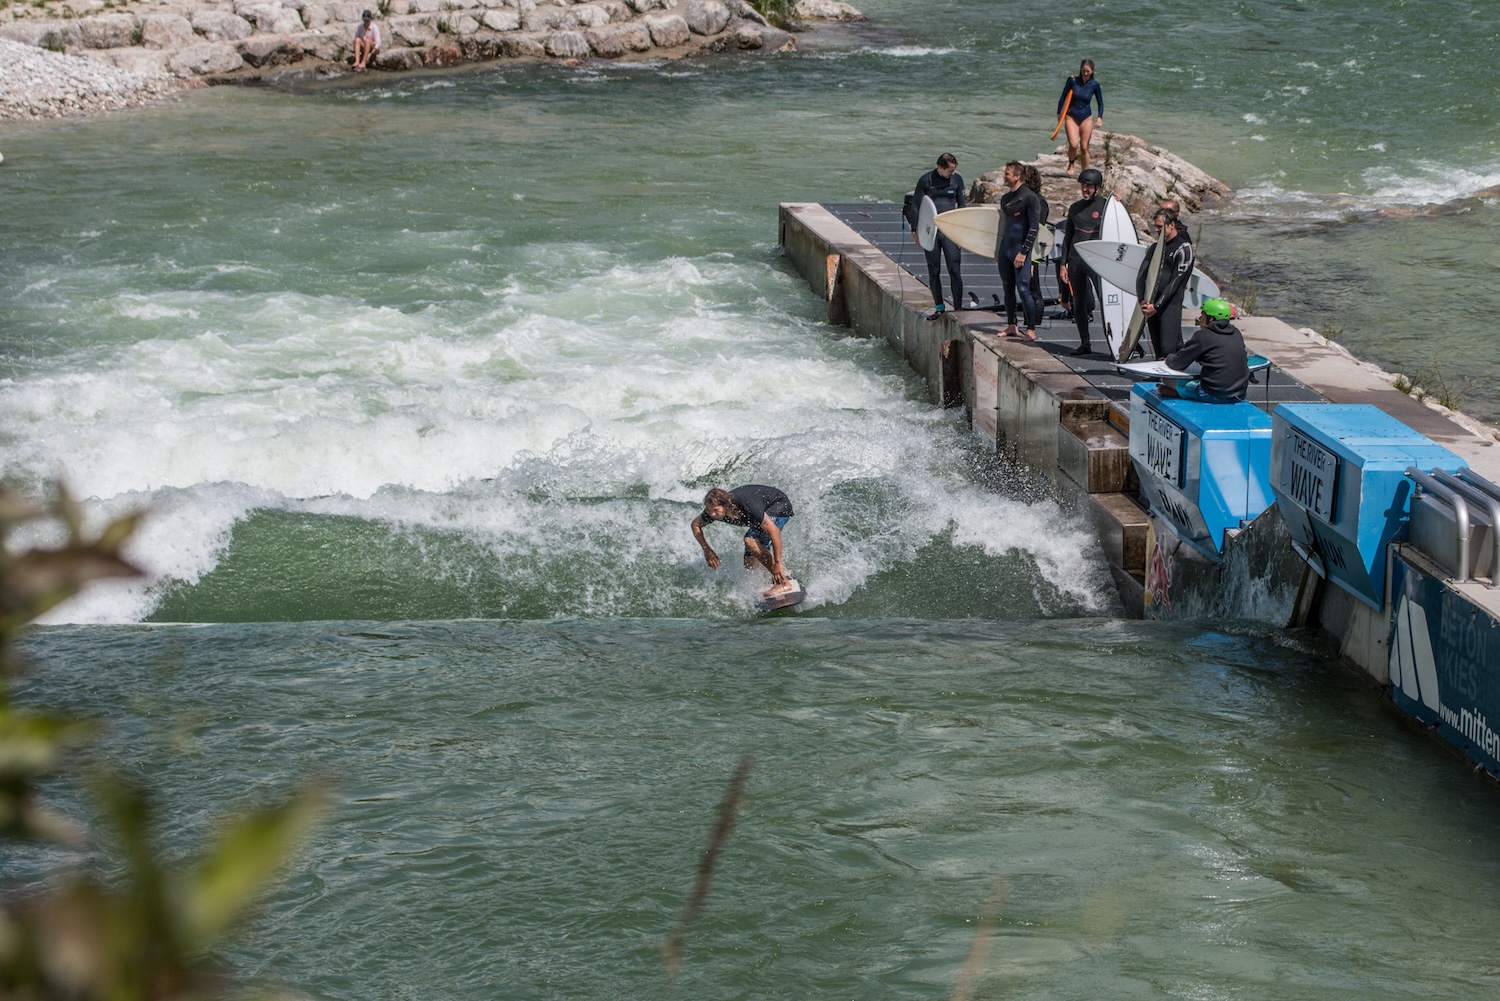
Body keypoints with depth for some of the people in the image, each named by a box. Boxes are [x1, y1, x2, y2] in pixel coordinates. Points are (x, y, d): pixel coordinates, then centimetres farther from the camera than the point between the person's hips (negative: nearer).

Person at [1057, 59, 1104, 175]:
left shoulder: (1094, 85, -5)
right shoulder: (1072, 81, -8)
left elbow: (1100, 103, 4)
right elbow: (1063, 97, 2)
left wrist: (1100, 117, -8)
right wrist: (1059, 113, 3)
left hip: (1086, 118, 1)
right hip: (1071, 117, -1)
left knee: (1084, 148, 2)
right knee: (1074, 144, -18)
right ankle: (1071, 163, 11)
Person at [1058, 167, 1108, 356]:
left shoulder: (1106, 205, -2)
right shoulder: (1075, 208, 12)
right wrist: (1063, 264, 13)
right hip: (1075, 260, 5)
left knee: (1105, 299, -15)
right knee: (1078, 304, 7)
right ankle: (1084, 343, 14)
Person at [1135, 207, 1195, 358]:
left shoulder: (1183, 248, -3)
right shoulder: (1156, 248, 18)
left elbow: (1176, 281, -10)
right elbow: (1141, 275, 10)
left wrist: (1156, 306, -13)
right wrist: (1142, 300, -7)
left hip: (1170, 305, -7)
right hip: (1151, 305, 7)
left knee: (1168, 348, -16)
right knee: (1157, 350, 6)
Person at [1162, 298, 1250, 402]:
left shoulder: (1203, 336, -11)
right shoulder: (1236, 333, 8)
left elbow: (1177, 364, -5)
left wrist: (1169, 358, 21)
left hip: (1214, 396, -7)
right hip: (1239, 395, 7)